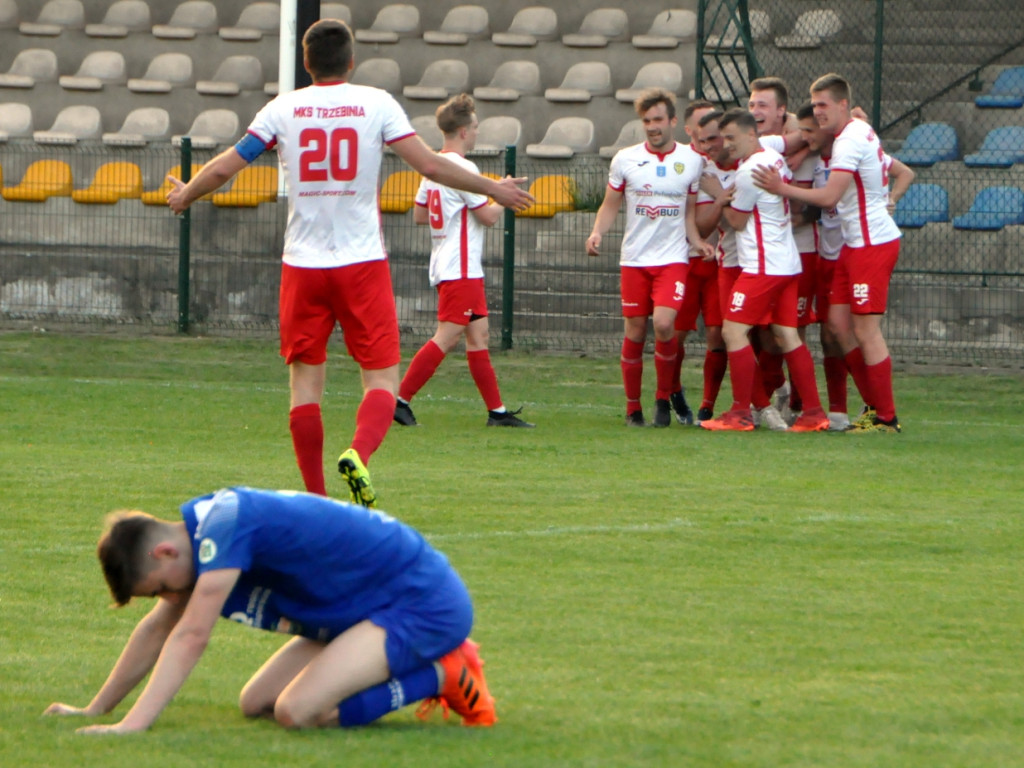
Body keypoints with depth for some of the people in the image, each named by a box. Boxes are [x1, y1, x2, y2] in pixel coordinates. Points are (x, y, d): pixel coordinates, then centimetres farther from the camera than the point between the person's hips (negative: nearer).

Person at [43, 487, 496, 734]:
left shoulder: (228, 524, -24)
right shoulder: (202, 524, 5)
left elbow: (191, 636, -30)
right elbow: (158, 629, 17)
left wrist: (133, 725, -33)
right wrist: (95, 710, 17)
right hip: (367, 609, 10)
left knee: (298, 711, -26)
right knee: (255, 704, 8)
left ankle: (442, 676, -8)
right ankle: (424, 664, 13)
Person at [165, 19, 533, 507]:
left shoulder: (283, 109, 3)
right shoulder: (375, 104, 0)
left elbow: (224, 168, 4)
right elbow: (429, 165, -5)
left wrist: (185, 194, 24)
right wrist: (493, 189, 7)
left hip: (302, 265, 1)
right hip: (362, 263, -1)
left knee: (305, 380, 8)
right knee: (382, 376, 2)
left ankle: (315, 498, 6)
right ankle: (359, 454, -27)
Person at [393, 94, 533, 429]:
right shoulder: (463, 168, -16)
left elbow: (419, 214, 18)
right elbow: (488, 215, -15)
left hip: (444, 265, 10)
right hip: (461, 268, -10)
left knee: (478, 335, 10)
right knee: (446, 337, -9)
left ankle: (497, 410, 11)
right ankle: (400, 399, -10)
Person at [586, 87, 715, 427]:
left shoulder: (692, 160, 4)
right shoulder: (625, 159, 3)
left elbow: (690, 211, 13)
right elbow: (610, 204, 10)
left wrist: (696, 241, -4)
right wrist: (597, 233, -8)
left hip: (673, 257, -1)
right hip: (634, 258, 1)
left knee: (664, 323, -18)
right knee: (635, 332, 2)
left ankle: (664, 398, 0)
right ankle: (633, 408, 15)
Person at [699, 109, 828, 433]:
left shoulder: (749, 171, -14)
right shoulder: (775, 157, 12)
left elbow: (737, 221, -6)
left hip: (762, 266, -9)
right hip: (789, 263, 9)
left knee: (734, 331, -7)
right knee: (787, 336, 8)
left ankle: (741, 413, -8)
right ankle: (814, 412, 5)